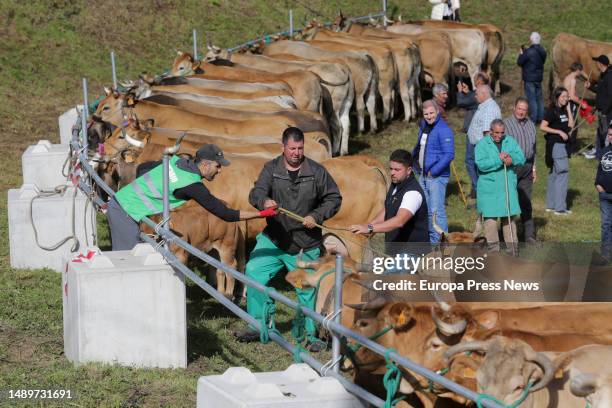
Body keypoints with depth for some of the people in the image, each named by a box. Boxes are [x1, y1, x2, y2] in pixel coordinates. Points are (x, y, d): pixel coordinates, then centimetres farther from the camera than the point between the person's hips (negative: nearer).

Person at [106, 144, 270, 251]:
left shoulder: (176, 161, 4)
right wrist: (261, 214, -13)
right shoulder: (192, 185, -19)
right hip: (126, 212, -9)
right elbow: (225, 214, -17)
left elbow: (142, 167, 16)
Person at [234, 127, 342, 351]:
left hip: (305, 246, -1)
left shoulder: (316, 171, -2)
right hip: (273, 240, 1)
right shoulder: (271, 168, -1)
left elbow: (334, 198, 4)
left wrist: (316, 216, -13)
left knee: (307, 288, 4)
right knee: (253, 273, -11)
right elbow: (256, 193, -15)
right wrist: (263, 201, -39)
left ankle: (311, 334, 18)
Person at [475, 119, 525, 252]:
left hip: (508, 187, 4)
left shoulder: (510, 141, 9)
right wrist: (499, 160, -21)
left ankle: (512, 245, 17)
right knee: (490, 217, -3)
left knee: (509, 216, 9)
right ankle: (493, 248, 4)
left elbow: (521, 158, 3)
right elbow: (481, 164, -17)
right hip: (489, 187, -4)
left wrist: (511, 159, -18)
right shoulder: (482, 144, -4)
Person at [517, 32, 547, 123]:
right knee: (539, 98, 15)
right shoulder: (542, 51, 5)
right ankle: (540, 118, 20)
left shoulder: (529, 52, -20)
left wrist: (521, 53, 5)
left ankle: (533, 119, -4)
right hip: (539, 77, 7)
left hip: (529, 79, -7)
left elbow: (519, 62, -14)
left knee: (531, 99, -4)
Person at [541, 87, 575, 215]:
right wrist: (559, 132, -18)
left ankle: (551, 205, 22)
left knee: (554, 174, 14)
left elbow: (570, 125, 3)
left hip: (563, 144, 9)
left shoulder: (563, 110, 11)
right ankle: (560, 207, -10)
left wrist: (568, 109, 1)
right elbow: (542, 127, -17)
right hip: (555, 145, -9)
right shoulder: (552, 110, -13)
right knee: (562, 173, -11)